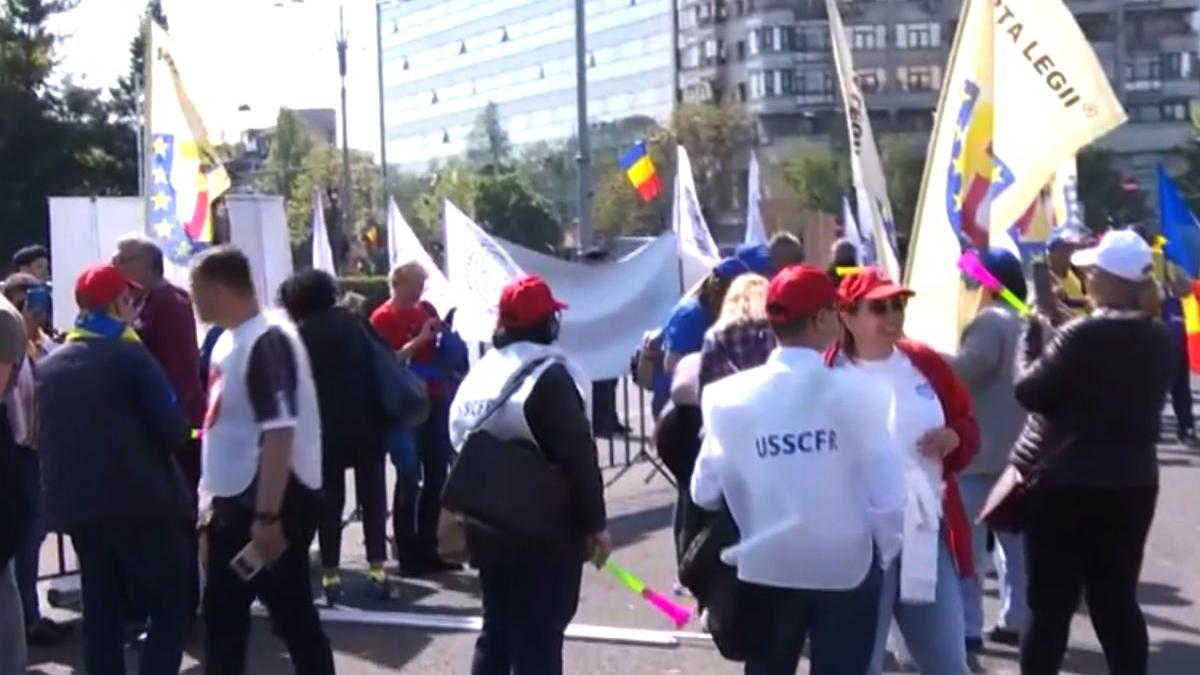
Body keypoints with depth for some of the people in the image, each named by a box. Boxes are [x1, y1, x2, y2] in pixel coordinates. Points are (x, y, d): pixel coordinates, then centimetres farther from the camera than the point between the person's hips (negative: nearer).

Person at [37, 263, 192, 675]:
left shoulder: (48, 367, 8)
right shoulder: (130, 356, -10)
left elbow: (42, 438, 15)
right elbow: (174, 431, -11)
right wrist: (175, 431, 8)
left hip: (77, 506, 6)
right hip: (141, 503, -6)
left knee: (100, 612, 13)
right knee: (170, 608, 0)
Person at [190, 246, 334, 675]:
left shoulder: (266, 342, -18)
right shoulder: (229, 341, 11)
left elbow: (279, 433, -25)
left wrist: (268, 516, -27)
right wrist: (212, 504, 20)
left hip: (273, 504, -10)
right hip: (235, 502, 10)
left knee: (293, 617, -1)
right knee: (222, 612, 17)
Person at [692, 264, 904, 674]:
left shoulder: (730, 396, -7)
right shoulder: (856, 391, -14)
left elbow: (705, 491, -4)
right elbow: (885, 491, -13)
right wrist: (887, 552, 5)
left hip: (766, 567, 3)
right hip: (845, 568, -2)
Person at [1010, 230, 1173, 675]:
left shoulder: (1082, 336, -18)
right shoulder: (1161, 341, 4)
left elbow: (1028, 390, -10)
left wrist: (1032, 331, 3)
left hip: (1066, 484, -6)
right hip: (1133, 484, 6)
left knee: (1051, 606, 2)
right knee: (1117, 601, 13)